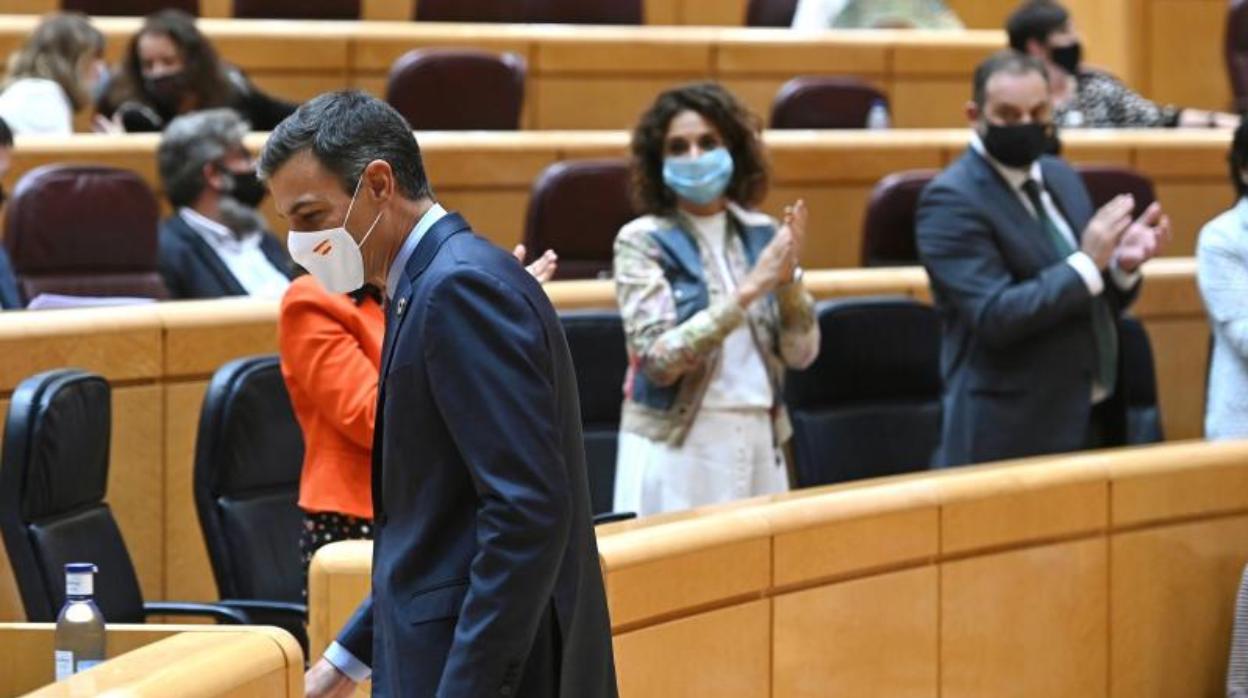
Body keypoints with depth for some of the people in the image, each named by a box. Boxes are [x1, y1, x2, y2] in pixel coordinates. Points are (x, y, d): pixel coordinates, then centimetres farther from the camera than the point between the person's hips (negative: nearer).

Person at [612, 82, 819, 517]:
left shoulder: (763, 235, 6)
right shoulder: (642, 240, -6)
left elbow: (801, 353, 4)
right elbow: (658, 359, -17)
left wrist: (789, 279, -13)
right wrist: (749, 290, -21)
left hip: (759, 443, 4)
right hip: (675, 447, -4)